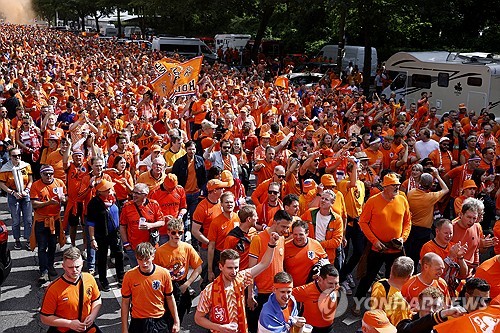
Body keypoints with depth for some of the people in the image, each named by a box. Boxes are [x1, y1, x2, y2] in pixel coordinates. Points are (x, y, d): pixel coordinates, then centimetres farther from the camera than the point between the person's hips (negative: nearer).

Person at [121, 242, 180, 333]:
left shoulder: (164, 273, -11)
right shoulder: (129, 276, -12)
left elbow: (170, 298, 1)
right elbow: (125, 303, -2)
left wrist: (176, 322, 3)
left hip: (159, 321, 0)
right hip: (138, 322, 0)